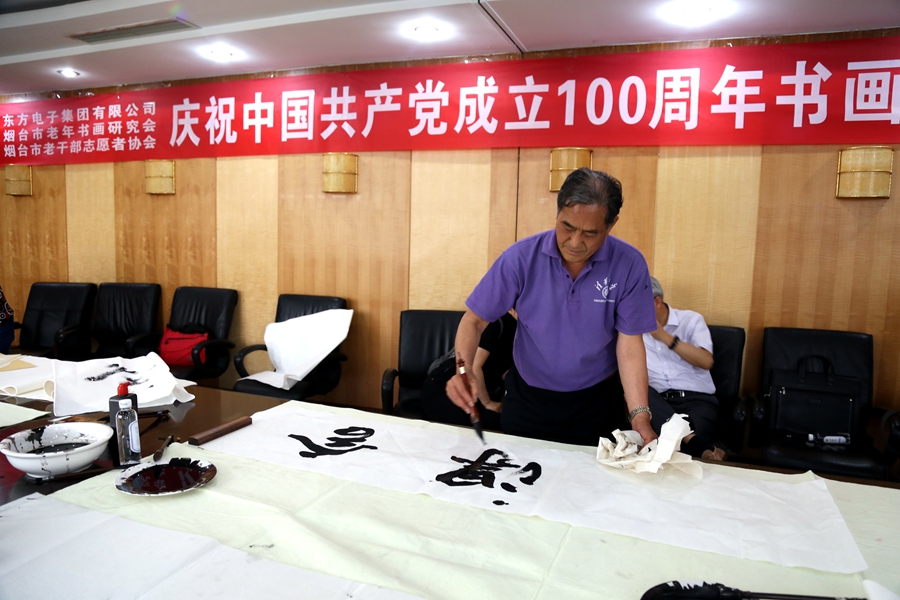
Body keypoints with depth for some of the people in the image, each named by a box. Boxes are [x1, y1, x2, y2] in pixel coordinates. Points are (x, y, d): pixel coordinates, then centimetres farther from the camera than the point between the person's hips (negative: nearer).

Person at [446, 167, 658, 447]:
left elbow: (629, 344, -13)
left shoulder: (629, 266, -17)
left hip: (597, 401, 0)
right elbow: (474, 320, -13)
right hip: (527, 398, 1)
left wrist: (640, 417, -21)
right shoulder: (521, 257, -18)